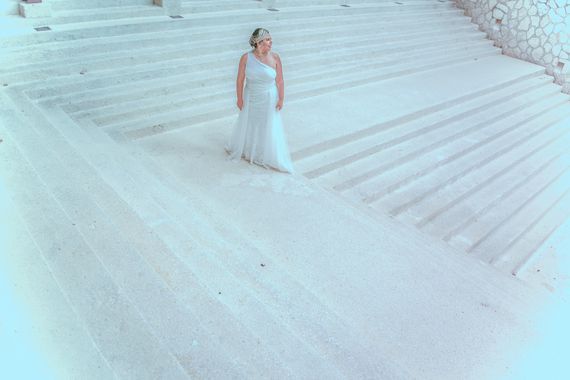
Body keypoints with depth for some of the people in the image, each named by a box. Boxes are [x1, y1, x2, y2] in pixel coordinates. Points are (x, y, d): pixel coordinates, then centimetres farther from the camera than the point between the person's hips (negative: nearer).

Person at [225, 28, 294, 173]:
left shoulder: (275, 57, -12)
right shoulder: (246, 58, -12)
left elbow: (279, 80, -8)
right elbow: (240, 80, -6)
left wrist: (281, 99, -8)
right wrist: (240, 98, -4)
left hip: (269, 99, -1)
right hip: (250, 98, 1)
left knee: (269, 128, 8)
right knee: (248, 125, 18)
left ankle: (270, 157, 25)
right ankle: (243, 149, 43)